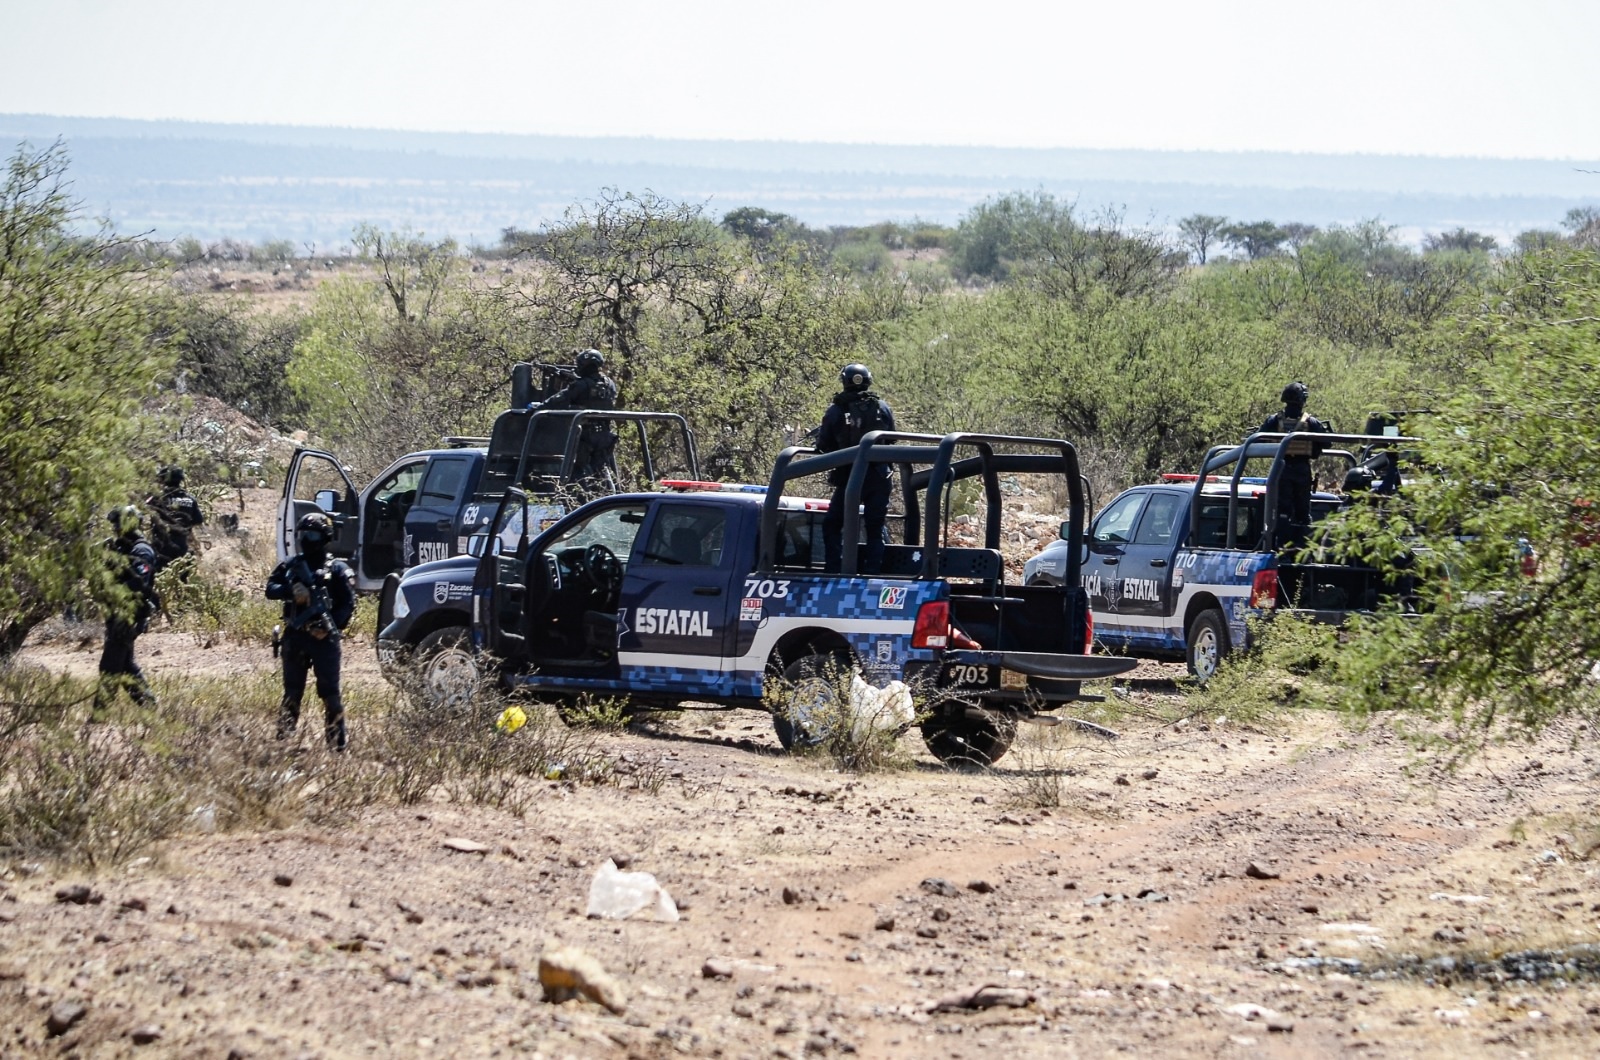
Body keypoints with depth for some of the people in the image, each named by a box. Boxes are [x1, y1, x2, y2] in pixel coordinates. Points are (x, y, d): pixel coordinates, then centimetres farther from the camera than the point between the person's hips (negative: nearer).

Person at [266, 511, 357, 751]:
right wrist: (290, 591, -20)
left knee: (330, 694, -3)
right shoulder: (290, 565, 11)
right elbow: (271, 589, 1)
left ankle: (337, 745, 1)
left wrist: (331, 627, -17)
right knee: (292, 693, 7)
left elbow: (348, 604, -4)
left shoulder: (337, 569, 1)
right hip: (295, 637, 3)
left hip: (324, 640, -3)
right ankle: (283, 741, 11)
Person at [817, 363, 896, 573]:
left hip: (848, 477, -2)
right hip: (878, 478, 2)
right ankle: (872, 573, 1)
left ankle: (833, 571, 1)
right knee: (876, 528, 8)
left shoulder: (835, 411, -6)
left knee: (832, 525, 11)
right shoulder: (882, 408, 0)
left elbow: (824, 447, -1)